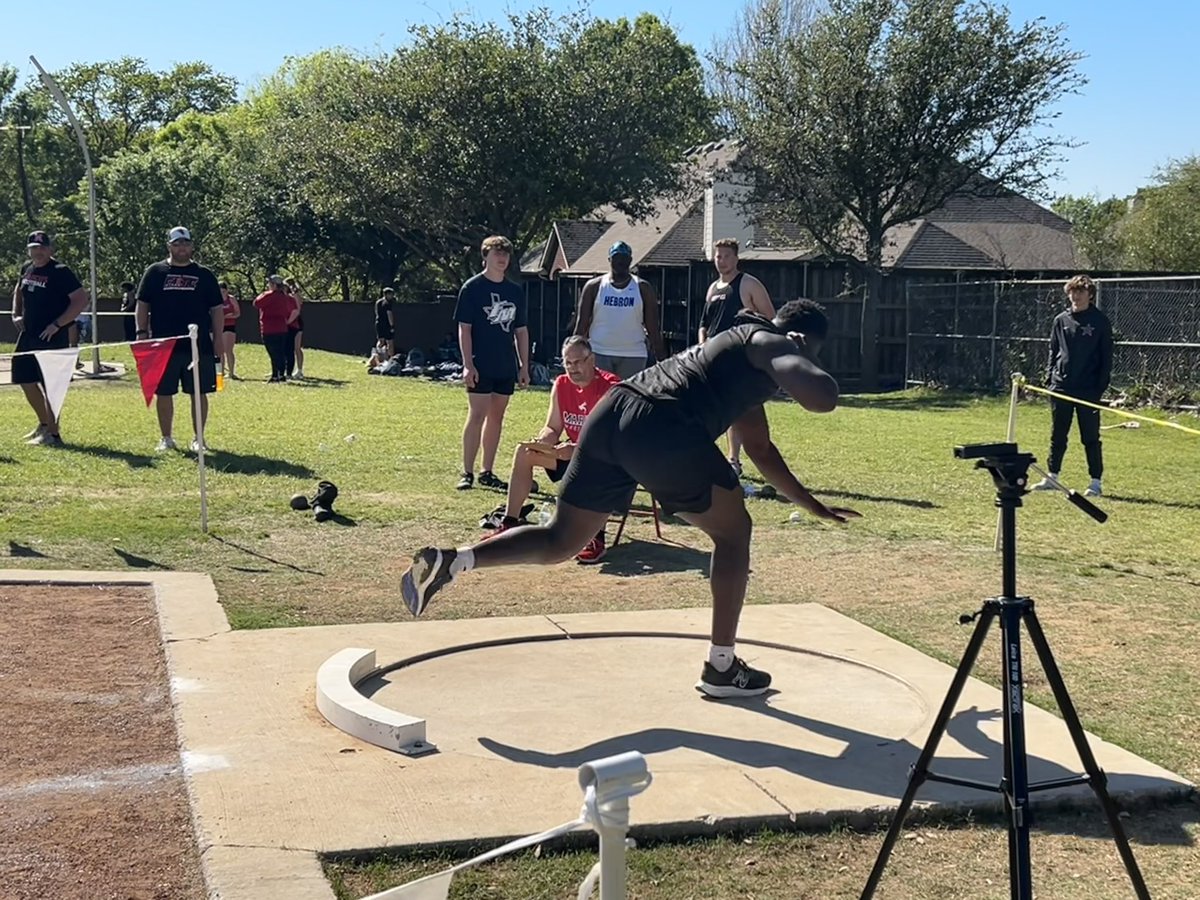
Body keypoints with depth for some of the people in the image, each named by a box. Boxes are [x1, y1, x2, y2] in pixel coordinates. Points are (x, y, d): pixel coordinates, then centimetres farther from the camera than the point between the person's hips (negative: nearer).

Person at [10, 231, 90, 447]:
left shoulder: (60, 272, -12)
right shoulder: (27, 269, 10)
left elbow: (82, 299, -18)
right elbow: (18, 291, 29)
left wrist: (57, 324, -19)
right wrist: (16, 314, 13)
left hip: (51, 338, -8)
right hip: (28, 335, 8)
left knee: (49, 385, -7)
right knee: (26, 380, 14)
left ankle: (52, 433, 0)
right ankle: (44, 424, 30)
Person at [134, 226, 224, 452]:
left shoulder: (204, 274, 8)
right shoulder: (155, 272, 8)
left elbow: (217, 309, 9)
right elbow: (142, 305, 9)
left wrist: (218, 340, 3)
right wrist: (142, 333, -1)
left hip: (199, 346, 0)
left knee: (198, 393, 3)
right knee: (163, 393, 4)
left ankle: (199, 438, 13)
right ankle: (166, 437, 16)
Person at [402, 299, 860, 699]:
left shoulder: (739, 351, 36)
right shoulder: (773, 345, 10)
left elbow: (759, 450, 43)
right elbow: (822, 397, -11)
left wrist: (813, 506, 47)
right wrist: (807, 369, 13)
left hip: (608, 416, 8)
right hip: (663, 433, -8)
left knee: (559, 542, 16)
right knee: (733, 533, 13)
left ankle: (451, 562, -5)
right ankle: (721, 669, 17)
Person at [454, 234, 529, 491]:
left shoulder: (516, 292, 11)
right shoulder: (472, 288, -4)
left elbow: (521, 331, 14)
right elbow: (464, 328, -6)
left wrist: (524, 365, 9)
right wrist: (468, 364, -13)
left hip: (506, 367, 5)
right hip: (480, 366, -5)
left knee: (496, 417, 9)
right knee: (477, 415, -7)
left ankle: (487, 473, 16)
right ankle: (467, 473, -1)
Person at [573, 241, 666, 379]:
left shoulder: (643, 288, 5)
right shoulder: (594, 287, 4)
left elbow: (653, 327, 4)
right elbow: (582, 324, 4)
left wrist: (661, 357, -1)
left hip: (633, 355, 1)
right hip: (599, 353, 0)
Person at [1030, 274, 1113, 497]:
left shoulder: (1100, 322, -1)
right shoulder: (1061, 320, 8)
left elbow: (1107, 356, -1)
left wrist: (1102, 385, -8)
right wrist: (1050, 377, 4)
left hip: (1088, 390, -4)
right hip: (1061, 387, 4)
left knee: (1090, 438, 1)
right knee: (1057, 436, 11)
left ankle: (1096, 482, 7)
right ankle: (1052, 477, 20)